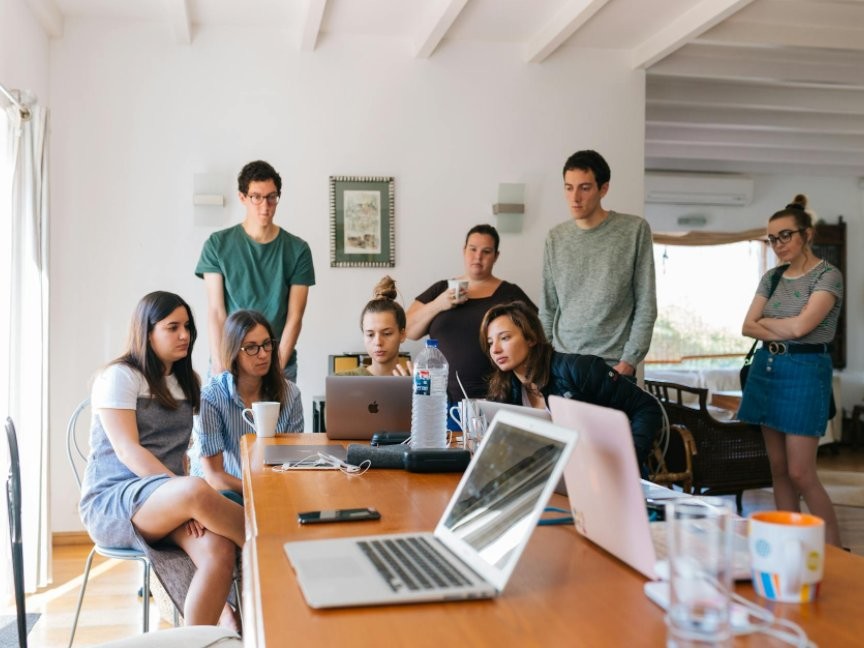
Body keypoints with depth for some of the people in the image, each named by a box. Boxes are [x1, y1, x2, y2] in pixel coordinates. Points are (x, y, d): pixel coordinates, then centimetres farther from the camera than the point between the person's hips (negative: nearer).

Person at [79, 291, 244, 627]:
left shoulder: (187, 382, 17)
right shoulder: (119, 376, -3)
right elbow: (126, 450, -14)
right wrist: (187, 494, -25)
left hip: (168, 501, 6)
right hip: (112, 502, -5)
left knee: (220, 551, -28)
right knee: (197, 491, -37)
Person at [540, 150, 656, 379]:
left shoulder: (635, 230, -4)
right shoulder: (555, 238, 6)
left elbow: (646, 306, -4)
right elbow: (547, 308, 9)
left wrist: (629, 361, -10)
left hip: (613, 365, -3)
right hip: (561, 362, 3)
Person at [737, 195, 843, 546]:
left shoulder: (827, 275, -7)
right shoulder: (772, 277, 12)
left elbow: (800, 326, -19)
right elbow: (747, 327, 5)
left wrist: (765, 320, -2)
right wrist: (781, 332, -13)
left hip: (805, 371, -6)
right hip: (766, 368, 6)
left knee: (800, 473, -7)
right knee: (778, 468, 9)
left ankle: (835, 551, 7)